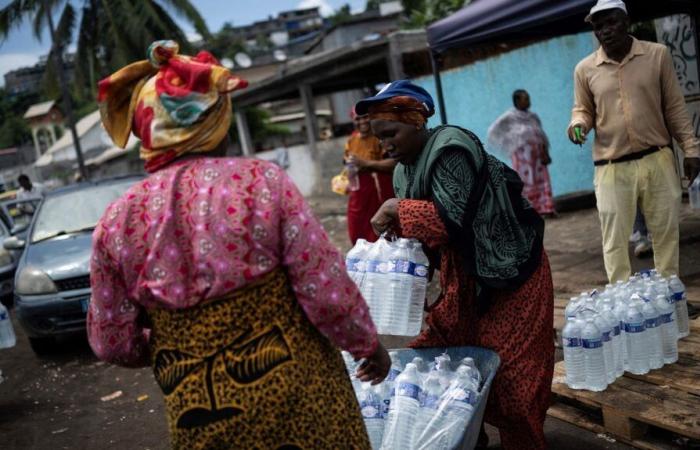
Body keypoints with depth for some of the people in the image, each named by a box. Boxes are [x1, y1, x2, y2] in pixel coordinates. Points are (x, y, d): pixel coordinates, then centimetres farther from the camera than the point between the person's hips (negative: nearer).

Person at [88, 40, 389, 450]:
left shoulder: (118, 221, -5)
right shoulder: (262, 181, -13)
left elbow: (114, 343, 2)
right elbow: (328, 293, -14)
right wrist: (370, 345, 4)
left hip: (200, 417, 3)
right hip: (295, 390, -2)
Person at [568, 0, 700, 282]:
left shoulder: (657, 55, 2)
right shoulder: (585, 69, 1)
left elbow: (675, 107, 6)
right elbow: (583, 109, 13)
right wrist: (578, 123, -11)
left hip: (658, 160, 1)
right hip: (612, 168, 0)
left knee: (666, 234, 10)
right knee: (614, 241, 0)